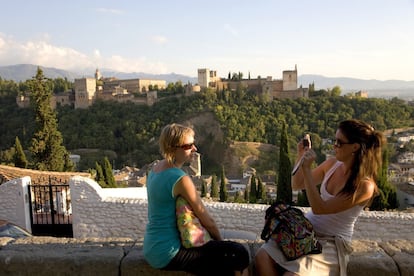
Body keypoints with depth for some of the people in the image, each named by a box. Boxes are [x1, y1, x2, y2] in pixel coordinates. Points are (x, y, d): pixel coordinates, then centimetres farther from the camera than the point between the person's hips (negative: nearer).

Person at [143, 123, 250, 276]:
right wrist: (220, 241, 8)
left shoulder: (156, 169, 5)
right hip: (168, 252, -9)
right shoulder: (181, 179, -22)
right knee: (239, 253, -10)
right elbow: (207, 221, -14)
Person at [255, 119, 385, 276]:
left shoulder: (365, 186, -19)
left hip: (331, 244, -5)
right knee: (262, 257, -16)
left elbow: (319, 208, -22)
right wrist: (301, 157, -6)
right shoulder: (332, 164, -1)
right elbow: (296, 185, 10)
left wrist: (307, 168, -25)